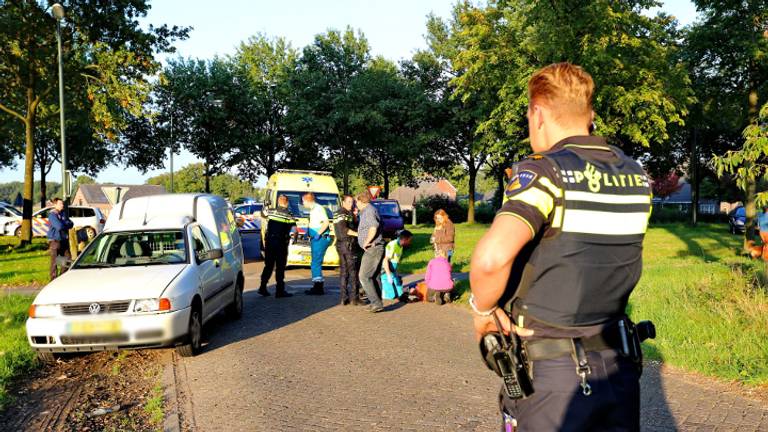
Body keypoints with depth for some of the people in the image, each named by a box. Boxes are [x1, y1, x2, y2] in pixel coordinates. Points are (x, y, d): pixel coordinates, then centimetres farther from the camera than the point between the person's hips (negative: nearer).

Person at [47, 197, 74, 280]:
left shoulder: (63, 214, 12)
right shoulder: (52, 215, -11)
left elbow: (71, 224, 3)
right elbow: (59, 226, -22)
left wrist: (63, 224, -14)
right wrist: (66, 224, -5)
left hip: (64, 239, 7)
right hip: (55, 240, -7)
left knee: (67, 259, 10)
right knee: (54, 261, -3)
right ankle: (54, 279, 3)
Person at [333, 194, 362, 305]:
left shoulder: (338, 213, 18)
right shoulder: (344, 214, -11)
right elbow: (344, 229, -23)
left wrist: (354, 216, 4)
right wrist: (357, 234, -22)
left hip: (340, 245, 10)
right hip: (348, 244, -10)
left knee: (343, 271, 9)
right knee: (353, 271, -6)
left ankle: (344, 298, 11)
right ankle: (354, 298, -6)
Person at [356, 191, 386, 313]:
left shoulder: (368, 211, -14)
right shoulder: (371, 210, 19)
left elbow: (374, 226, -29)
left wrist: (366, 242, -22)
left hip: (372, 248, -11)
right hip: (376, 248, 11)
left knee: (364, 276, -10)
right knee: (374, 276, 14)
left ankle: (376, 303, -13)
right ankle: (376, 303, 18)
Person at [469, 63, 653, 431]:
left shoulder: (545, 172, -16)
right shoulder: (636, 176, 4)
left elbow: (492, 257, -31)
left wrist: (484, 309, -14)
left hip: (551, 373, -5)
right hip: (620, 364, 6)